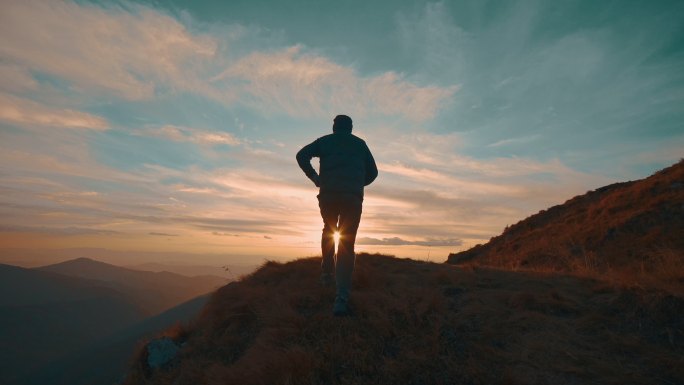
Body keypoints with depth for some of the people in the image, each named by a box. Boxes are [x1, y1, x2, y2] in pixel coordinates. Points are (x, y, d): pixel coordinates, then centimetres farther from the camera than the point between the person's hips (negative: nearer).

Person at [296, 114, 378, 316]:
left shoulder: (324, 141, 17)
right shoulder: (360, 143, 20)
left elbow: (302, 155, 1)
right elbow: (372, 172, 18)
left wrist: (314, 177, 8)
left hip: (328, 195, 1)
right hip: (353, 197, 0)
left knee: (329, 230, 28)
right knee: (346, 245, -2)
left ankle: (327, 271, 19)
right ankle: (341, 297, -11)